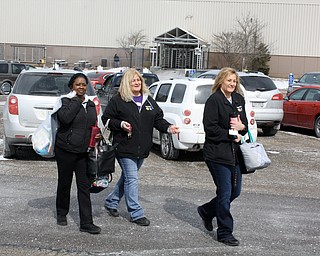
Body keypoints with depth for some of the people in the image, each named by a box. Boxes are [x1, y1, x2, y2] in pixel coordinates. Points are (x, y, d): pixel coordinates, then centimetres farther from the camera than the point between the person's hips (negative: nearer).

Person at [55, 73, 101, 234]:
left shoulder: (91, 104, 12)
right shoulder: (66, 101, -6)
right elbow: (65, 118, -26)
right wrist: (77, 101, -17)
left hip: (83, 151, 4)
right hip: (65, 150, -4)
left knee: (84, 186, -1)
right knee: (64, 183, 9)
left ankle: (86, 223, 0)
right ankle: (61, 214, 31)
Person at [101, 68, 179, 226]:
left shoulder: (149, 100, 13)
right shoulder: (118, 100, -3)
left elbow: (158, 119, 13)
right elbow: (106, 119, -1)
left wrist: (168, 127, -6)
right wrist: (121, 124, -17)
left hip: (142, 148, 6)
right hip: (125, 147, -6)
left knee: (127, 177, 16)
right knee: (131, 179, -7)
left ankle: (111, 202, 34)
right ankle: (136, 213, 0)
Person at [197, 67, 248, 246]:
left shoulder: (239, 100, 11)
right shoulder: (214, 100, -11)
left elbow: (245, 125, 16)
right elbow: (210, 128, -16)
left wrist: (241, 127, -7)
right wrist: (232, 136, -14)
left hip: (234, 153, 8)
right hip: (217, 154, -8)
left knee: (235, 191, 15)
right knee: (225, 193, -1)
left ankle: (206, 211, 37)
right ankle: (225, 233, 12)